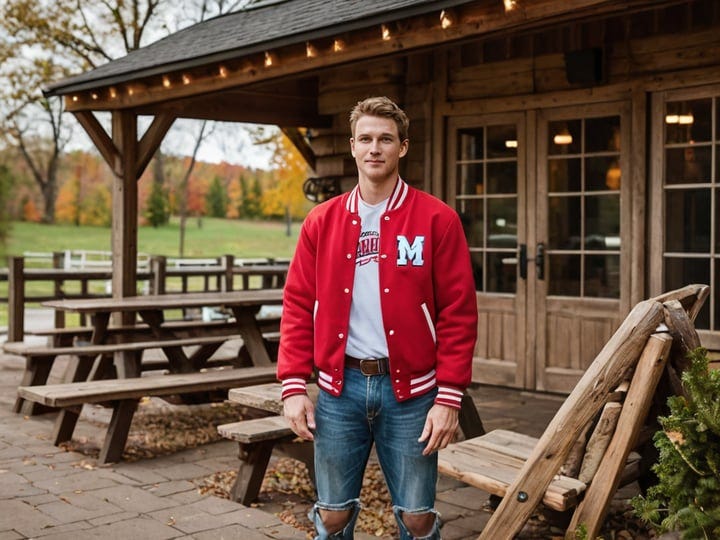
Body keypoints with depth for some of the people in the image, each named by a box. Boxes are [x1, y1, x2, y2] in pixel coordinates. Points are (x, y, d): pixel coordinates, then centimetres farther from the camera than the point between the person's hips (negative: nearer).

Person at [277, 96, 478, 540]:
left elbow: (458, 313, -5)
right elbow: (298, 307, 6)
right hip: (339, 388, 2)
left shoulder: (437, 219, -2)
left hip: (409, 390, -2)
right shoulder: (322, 222, 6)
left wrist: (449, 398, -10)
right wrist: (294, 386, -2)